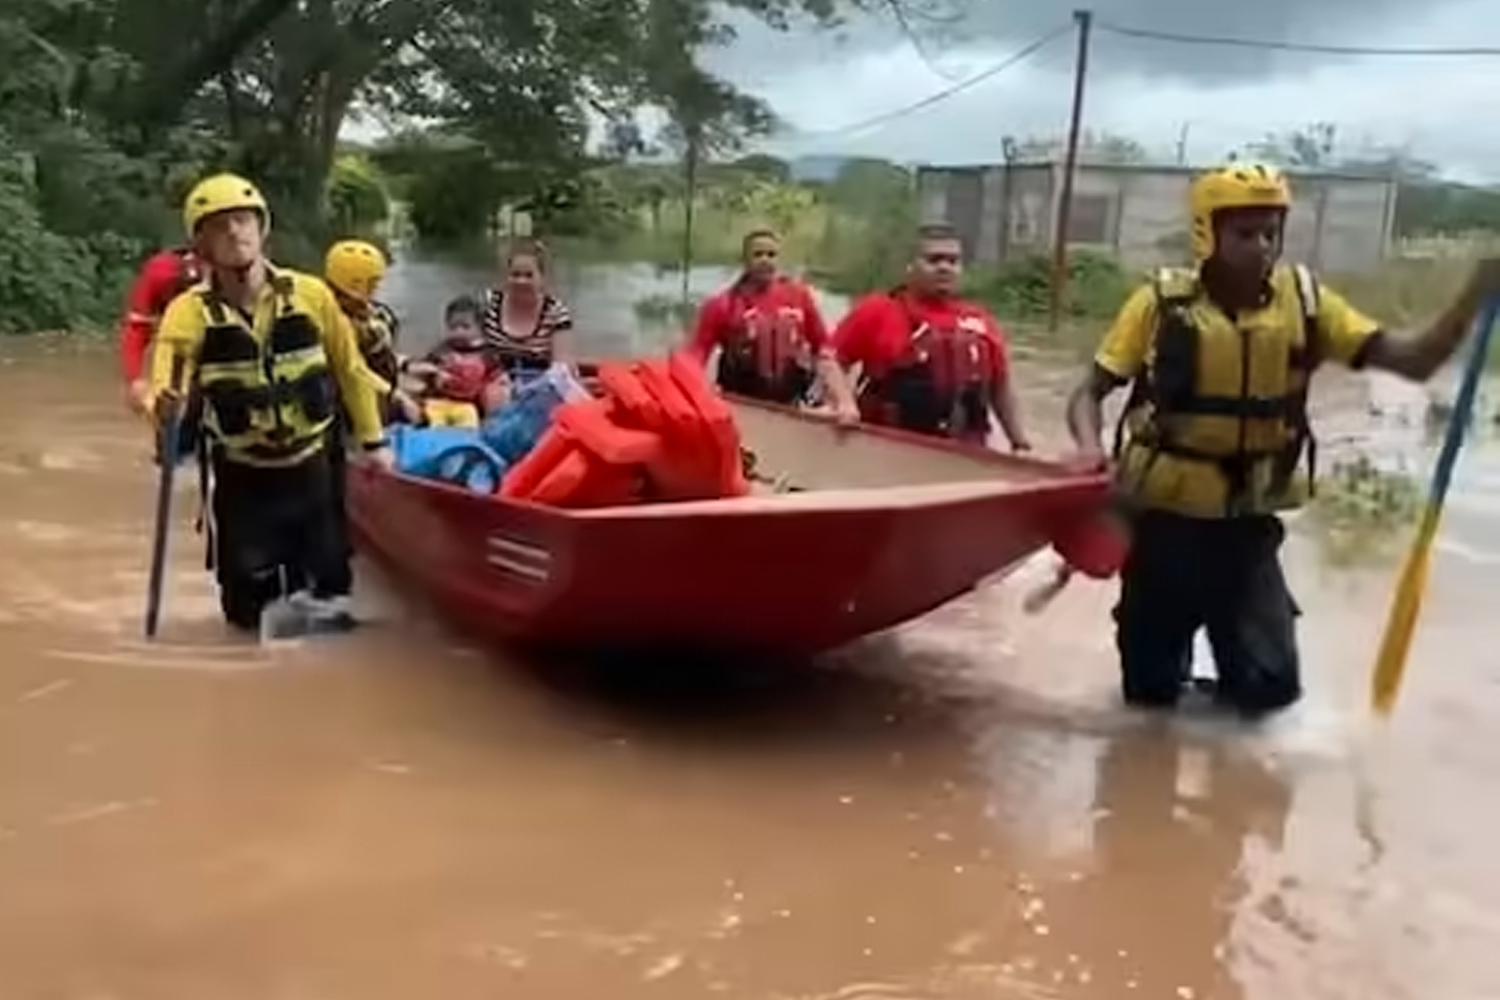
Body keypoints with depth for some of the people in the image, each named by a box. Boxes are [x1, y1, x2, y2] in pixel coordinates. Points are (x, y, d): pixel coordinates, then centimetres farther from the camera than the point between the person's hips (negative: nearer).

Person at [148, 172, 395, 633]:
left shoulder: (311, 294, -11)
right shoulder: (190, 311, -14)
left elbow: (350, 370, 1)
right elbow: (164, 392, -23)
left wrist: (373, 439, 6)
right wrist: (164, 405, -47)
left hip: (310, 465, 1)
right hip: (242, 473, -1)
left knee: (329, 586, 7)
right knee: (249, 608, 4)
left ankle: (322, 602, 41)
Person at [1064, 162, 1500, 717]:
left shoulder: (1304, 300, -7)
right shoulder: (1161, 302, -13)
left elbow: (1415, 361, -11)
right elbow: (1089, 393, -8)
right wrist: (1092, 453, -28)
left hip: (1247, 525, 2)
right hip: (1164, 519, -1)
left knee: (1269, 686, -2)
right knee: (1150, 689, 7)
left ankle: (1231, 677, 32)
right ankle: (1166, 663, 42)